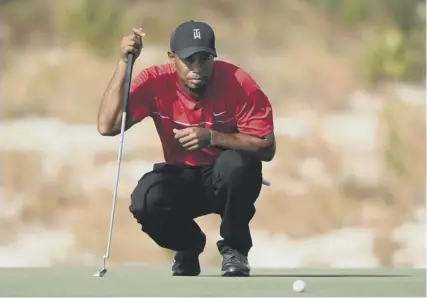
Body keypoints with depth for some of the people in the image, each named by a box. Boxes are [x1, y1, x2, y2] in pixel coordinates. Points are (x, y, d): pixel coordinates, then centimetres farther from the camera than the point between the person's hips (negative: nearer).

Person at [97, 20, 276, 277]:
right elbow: (107, 126, -26)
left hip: (230, 179, -1)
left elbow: (267, 148, -18)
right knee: (146, 199, -31)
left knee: (235, 162, -37)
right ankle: (188, 247, 5)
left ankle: (234, 248, -8)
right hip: (182, 180, 1)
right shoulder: (155, 82, -15)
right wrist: (124, 63, -30)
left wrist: (212, 137, -32)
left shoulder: (238, 82, -20)